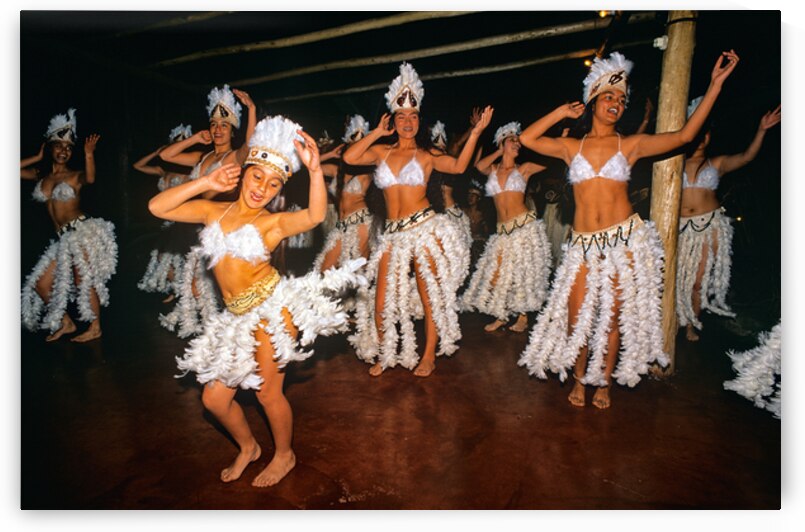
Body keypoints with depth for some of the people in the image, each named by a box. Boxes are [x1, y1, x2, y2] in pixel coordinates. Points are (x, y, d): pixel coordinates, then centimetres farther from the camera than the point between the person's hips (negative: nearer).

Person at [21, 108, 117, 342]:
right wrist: (38, 157, 13)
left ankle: (95, 328, 2)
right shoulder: (41, 176, 15)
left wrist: (89, 154, -38)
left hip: (81, 230, -7)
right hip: (62, 237, 7)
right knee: (40, 284, 7)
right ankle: (65, 323, 21)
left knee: (82, 280, -7)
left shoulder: (75, 175, -1)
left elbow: (90, 179, -24)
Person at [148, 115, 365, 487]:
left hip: (271, 309, -5)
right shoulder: (213, 211, 6)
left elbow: (315, 215, -26)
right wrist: (204, 183, -3)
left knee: (268, 393, 5)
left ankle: (284, 455, 33)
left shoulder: (273, 223, -8)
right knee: (214, 398, 12)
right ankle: (247, 447, 41)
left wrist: (315, 170, -39)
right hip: (236, 317, 6)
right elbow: (157, 207, 1)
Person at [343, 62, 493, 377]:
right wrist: (377, 132, 4)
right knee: (381, 300, 4)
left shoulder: (426, 157, 7)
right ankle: (383, 355, 25)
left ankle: (429, 356, 21)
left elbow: (458, 166, -8)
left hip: (425, 228, -2)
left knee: (429, 296, 4)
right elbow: (349, 157, -2)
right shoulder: (381, 152, 12)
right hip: (393, 234, 3)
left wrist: (475, 132, -11)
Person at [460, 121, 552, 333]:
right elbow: (479, 165, -11)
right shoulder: (493, 169, 11)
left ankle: (523, 318, 14)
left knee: (524, 272, 1)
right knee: (496, 273, 1)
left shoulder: (524, 168, 7)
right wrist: (500, 151, 0)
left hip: (525, 225, -2)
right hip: (503, 229, 2)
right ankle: (501, 316, 18)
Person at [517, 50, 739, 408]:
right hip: (584, 244, 1)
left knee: (613, 318, 7)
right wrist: (562, 112, 10)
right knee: (577, 317, 1)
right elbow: (527, 139, 6)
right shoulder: (571, 147, 9)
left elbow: (685, 135, 1)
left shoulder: (631, 145, 6)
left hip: (625, 238, 0)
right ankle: (579, 379, 25)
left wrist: (715, 84, -1)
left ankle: (604, 382, 27)